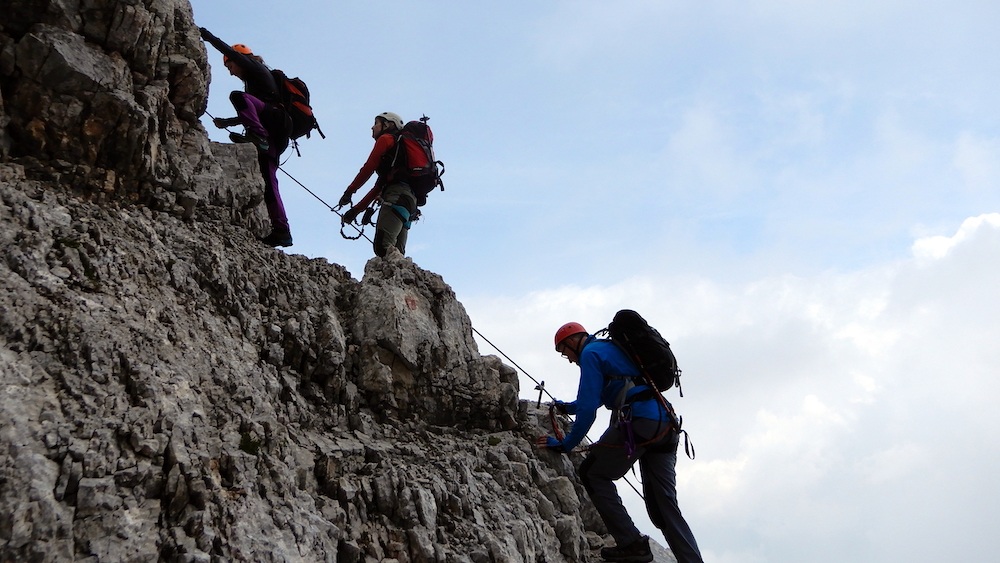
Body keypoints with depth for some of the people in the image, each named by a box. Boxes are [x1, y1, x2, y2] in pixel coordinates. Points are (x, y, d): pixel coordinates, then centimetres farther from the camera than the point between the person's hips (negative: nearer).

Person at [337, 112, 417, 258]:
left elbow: (368, 168, 3)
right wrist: (356, 209, 31)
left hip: (397, 194, -9)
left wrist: (349, 191, 10)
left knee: (382, 246, -25)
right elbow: (379, 186, 33)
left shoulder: (386, 139, 11)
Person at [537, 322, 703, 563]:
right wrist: (568, 407, 58)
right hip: (666, 426, 9)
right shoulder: (612, 349, 31)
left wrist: (565, 444, 3)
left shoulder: (591, 353, 4)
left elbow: (588, 408, -5)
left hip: (637, 422, -9)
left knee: (592, 473, 7)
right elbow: (596, 397, 46)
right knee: (665, 507, 8)